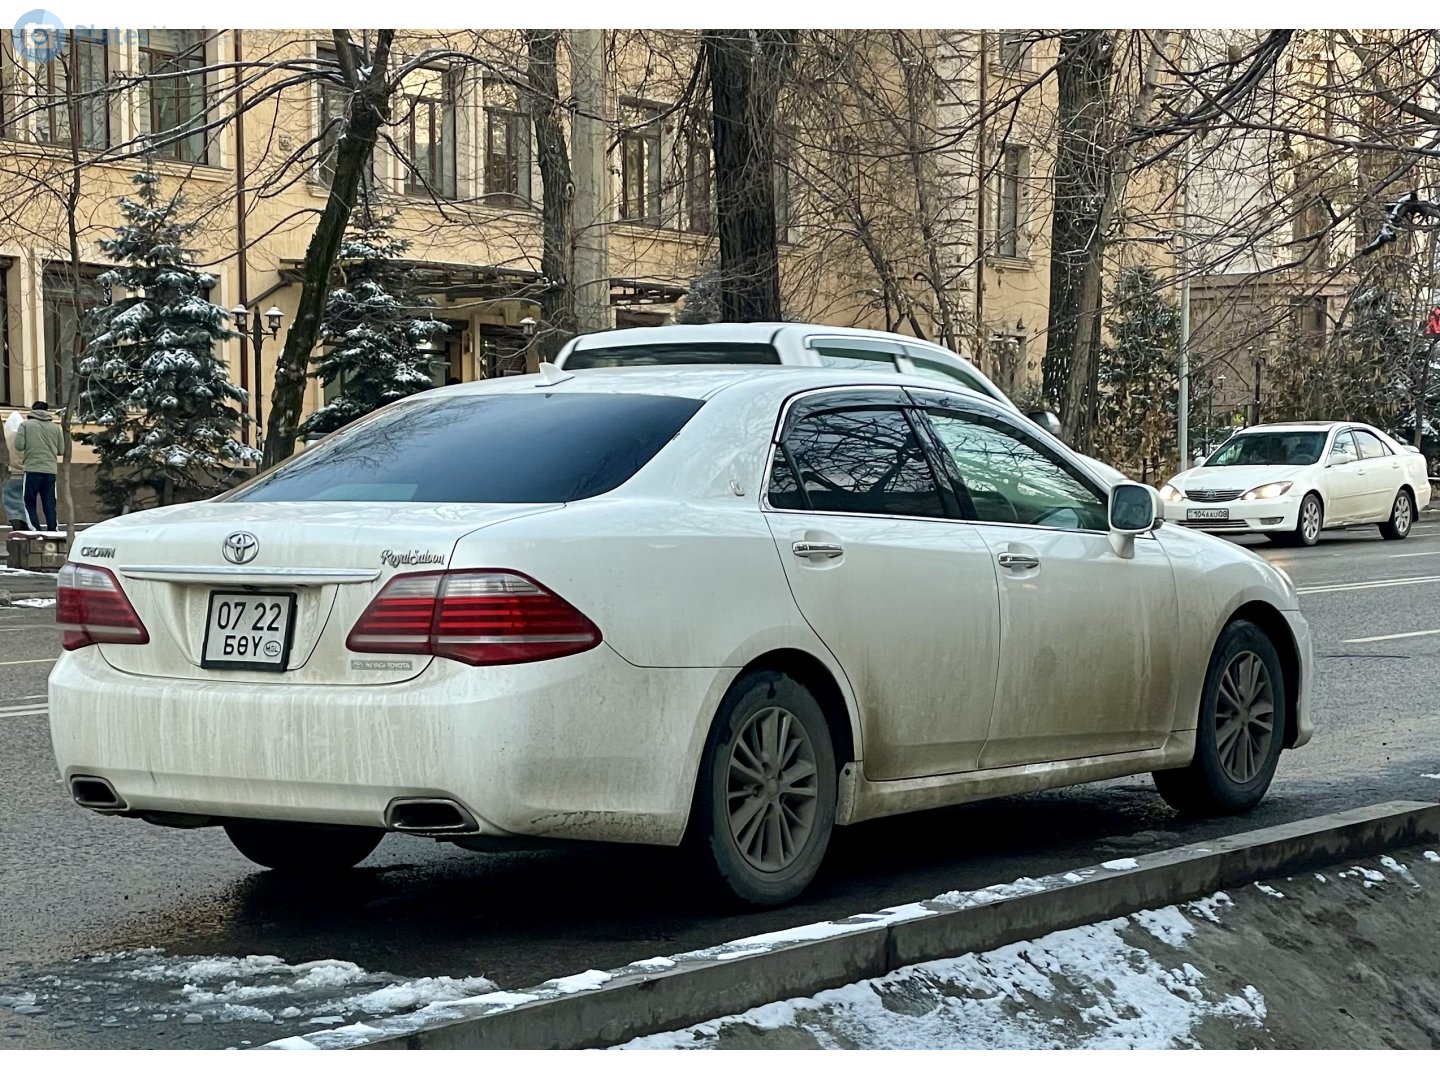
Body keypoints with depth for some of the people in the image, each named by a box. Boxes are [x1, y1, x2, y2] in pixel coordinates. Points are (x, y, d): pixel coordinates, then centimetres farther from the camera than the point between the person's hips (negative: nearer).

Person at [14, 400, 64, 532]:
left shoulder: (25, 425, 0)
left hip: (32, 470, -3)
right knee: (49, 505, 8)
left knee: (30, 504, 4)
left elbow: (19, 446, -6)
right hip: (50, 470, 3)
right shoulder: (55, 427, 7)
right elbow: (61, 450, 9)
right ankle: (52, 530, 4)